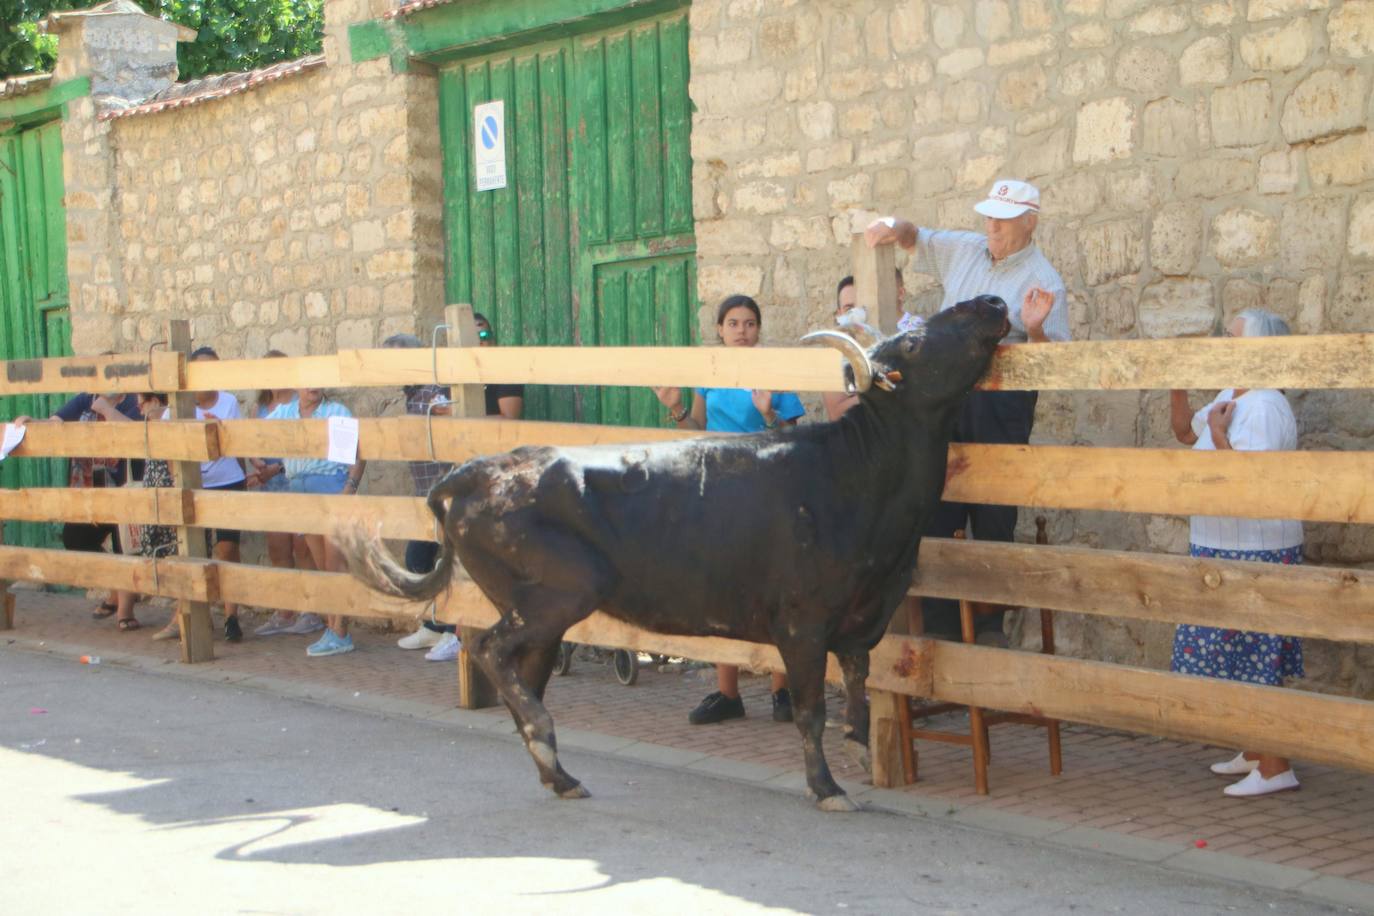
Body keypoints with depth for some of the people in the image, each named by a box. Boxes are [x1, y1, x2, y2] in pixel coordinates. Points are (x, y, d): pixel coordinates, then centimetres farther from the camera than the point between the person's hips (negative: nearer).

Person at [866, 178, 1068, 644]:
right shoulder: (964, 250, 11)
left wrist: (1035, 329, -28)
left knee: (994, 518, 1)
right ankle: (939, 626, 10)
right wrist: (893, 227, 3)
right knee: (936, 513, 3)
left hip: (1002, 402, -5)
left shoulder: (1043, 281, -5)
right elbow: (913, 237, 25)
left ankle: (990, 628, 13)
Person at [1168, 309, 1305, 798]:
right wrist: (1177, 389, 11)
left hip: (1254, 554, -10)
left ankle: (1274, 768, 0)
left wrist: (1218, 435, -20)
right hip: (1222, 548, 10)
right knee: (1238, 657, 16)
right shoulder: (1229, 398, 10)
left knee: (1253, 663, -6)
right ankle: (1256, 752, 27)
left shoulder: (1265, 410, -20)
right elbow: (1186, 433, 25)